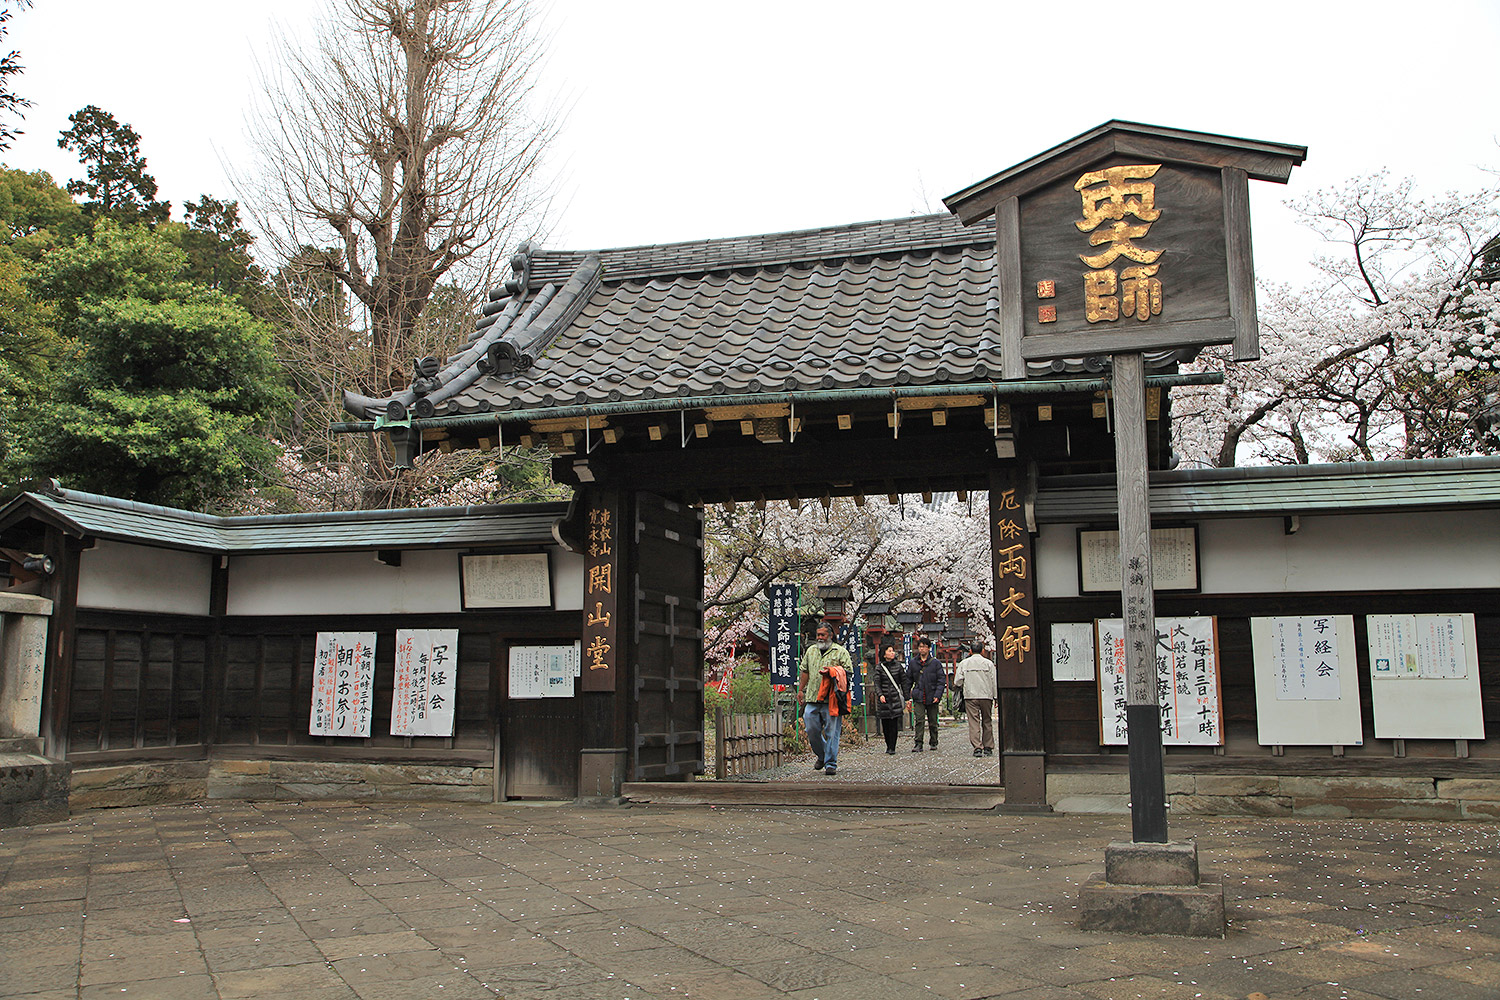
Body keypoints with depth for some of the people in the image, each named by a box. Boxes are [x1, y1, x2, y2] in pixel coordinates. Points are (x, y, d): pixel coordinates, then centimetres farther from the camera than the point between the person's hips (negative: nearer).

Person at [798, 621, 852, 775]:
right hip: (812, 698, 4)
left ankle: (831, 763, 1)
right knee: (811, 729, 4)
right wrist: (800, 689, 19)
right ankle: (821, 755, 27)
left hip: (831, 699, -4)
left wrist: (833, 671, -15)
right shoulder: (811, 650, 18)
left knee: (831, 732, -5)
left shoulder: (841, 651, 5)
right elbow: (805, 671, 23)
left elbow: (848, 671, 0)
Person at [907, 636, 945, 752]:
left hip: (932, 698, -1)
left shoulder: (935, 663, -1)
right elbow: (908, 680, 12)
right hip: (918, 697, 1)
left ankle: (934, 742, 25)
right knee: (919, 720, -11)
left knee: (933, 722, 9)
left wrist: (937, 695, -12)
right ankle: (919, 744, -11)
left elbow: (942, 680, -2)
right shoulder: (913, 663, 6)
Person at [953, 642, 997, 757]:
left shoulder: (963, 663, 3)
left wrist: (957, 688, 23)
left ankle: (977, 747, -14)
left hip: (970, 696, -1)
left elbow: (957, 682, 1)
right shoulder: (989, 663, 2)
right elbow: (994, 682, 1)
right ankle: (988, 748, 14)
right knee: (987, 722, 12)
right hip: (986, 696, 1)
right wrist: (996, 697, 7)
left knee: (973, 722, -2)